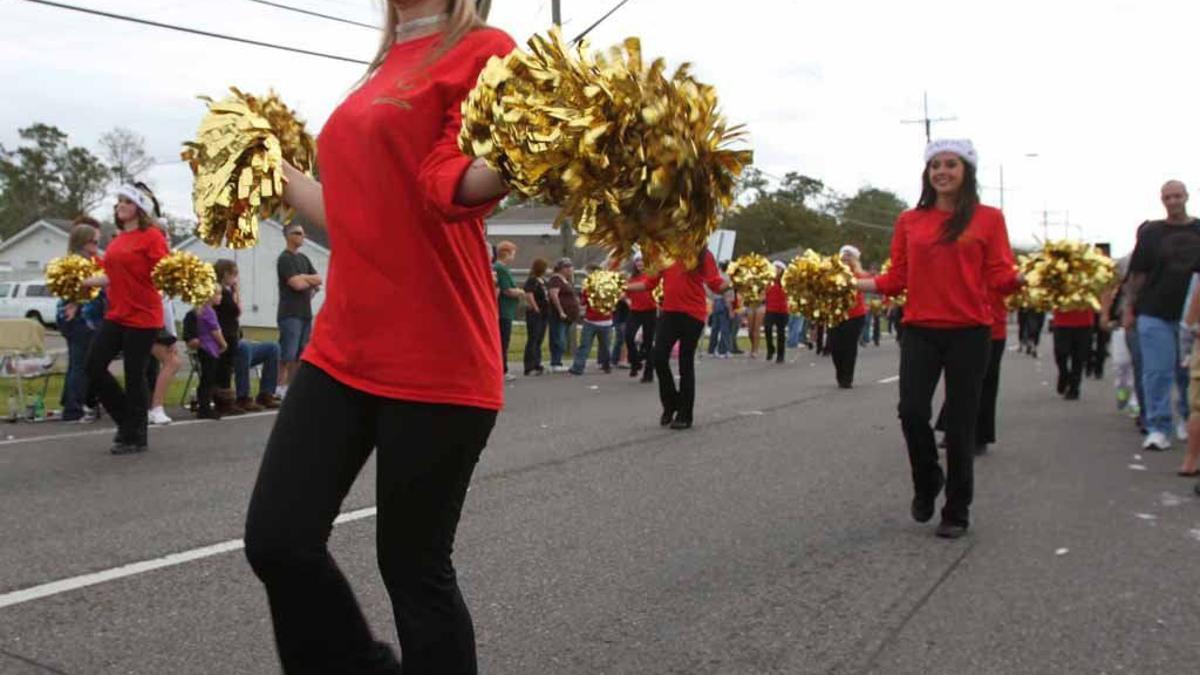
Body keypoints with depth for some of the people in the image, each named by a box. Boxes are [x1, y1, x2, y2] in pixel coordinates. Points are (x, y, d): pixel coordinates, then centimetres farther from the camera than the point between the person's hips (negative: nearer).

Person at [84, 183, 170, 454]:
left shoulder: (152, 236, -8)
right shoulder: (117, 240, 14)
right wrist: (84, 281, 19)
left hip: (142, 317, -8)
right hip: (115, 315, 8)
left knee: (134, 376, -2)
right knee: (94, 366, 4)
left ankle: (135, 437, 13)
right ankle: (126, 420, 22)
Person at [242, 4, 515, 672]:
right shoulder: (383, 71, 19)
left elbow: (452, 184, -17)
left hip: (435, 360, -7)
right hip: (345, 346, 8)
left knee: (414, 564, 3)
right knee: (277, 541, 4)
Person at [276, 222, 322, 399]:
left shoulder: (304, 259, 19)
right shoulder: (284, 259, -6)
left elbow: (319, 280, 11)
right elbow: (297, 284, -16)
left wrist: (303, 278, -6)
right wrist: (312, 281, 2)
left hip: (305, 313, 8)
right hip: (290, 314, -8)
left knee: (301, 355, 7)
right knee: (287, 354, -10)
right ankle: (281, 389, -7)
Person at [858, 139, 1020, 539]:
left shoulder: (988, 218, 3)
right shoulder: (909, 221, 9)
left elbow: (999, 276, -2)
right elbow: (898, 278, 8)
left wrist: (1023, 279, -22)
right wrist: (855, 283, -5)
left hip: (969, 331, -2)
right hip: (919, 329, 2)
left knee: (960, 421, 3)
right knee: (912, 412, -8)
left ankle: (957, 511, 19)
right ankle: (926, 484, 22)